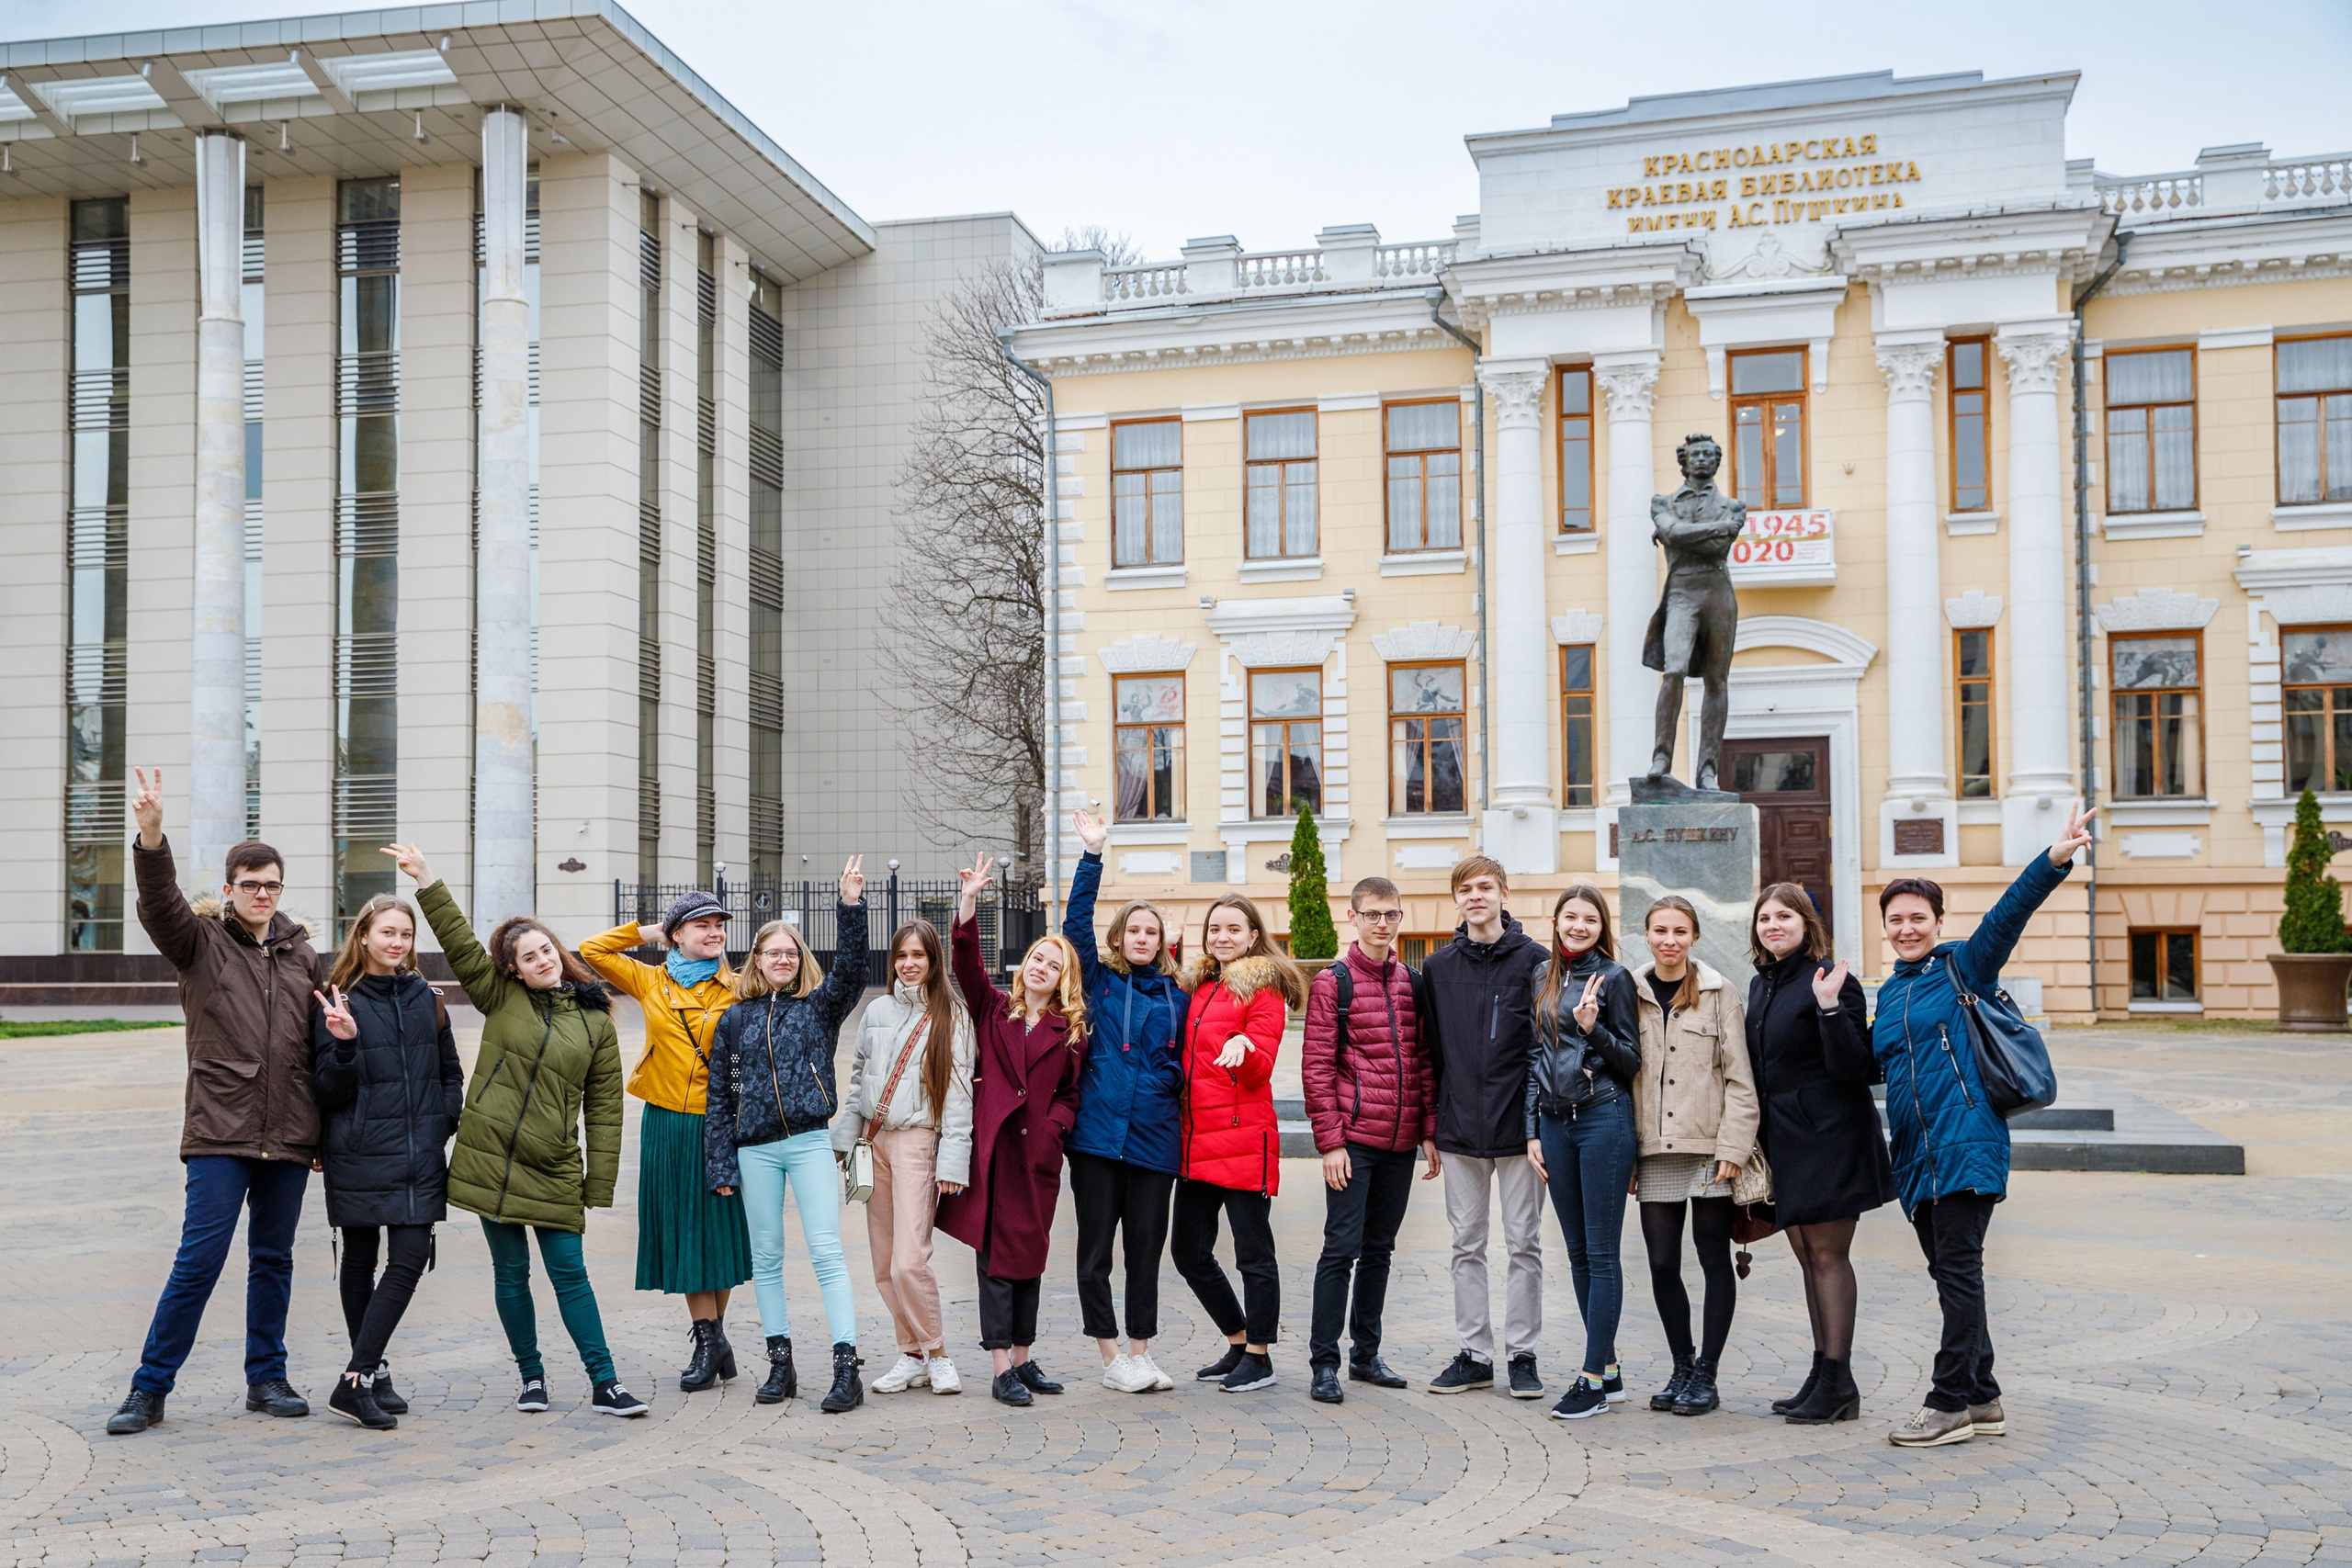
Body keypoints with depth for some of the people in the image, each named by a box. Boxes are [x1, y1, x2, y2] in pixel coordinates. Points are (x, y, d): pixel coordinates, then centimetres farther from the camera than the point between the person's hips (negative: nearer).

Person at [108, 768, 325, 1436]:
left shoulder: (302, 954, 11)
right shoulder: (200, 941, 2)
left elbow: (324, 1044, 14)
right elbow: (159, 902, -19)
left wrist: (326, 1133, 10)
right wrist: (151, 837, -37)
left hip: (288, 1135, 4)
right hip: (219, 1134, -3)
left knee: (274, 1261, 11)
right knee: (199, 1261, -5)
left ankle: (267, 1379, 22)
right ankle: (150, 1388, 6)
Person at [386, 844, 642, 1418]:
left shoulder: (596, 1020, 4)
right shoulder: (501, 997, 5)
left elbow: (604, 1107, 4)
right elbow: (459, 944, -2)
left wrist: (599, 1187, 2)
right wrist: (426, 880, -12)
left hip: (554, 1170, 0)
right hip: (491, 1160, 1)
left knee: (569, 1272, -2)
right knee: (511, 1274, 6)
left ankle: (603, 1384, 2)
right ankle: (532, 1377, 20)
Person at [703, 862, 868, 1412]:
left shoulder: (819, 1006, 7)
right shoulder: (735, 1019, 10)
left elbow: (851, 968, -12)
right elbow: (718, 1095, 10)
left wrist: (851, 906, -23)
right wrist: (720, 1165, 4)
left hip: (809, 1143, -3)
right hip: (754, 1149, 3)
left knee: (826, 1252, -10)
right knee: (766, 1259, 8)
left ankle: (847, 1369, -12)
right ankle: (780, 1365, 17)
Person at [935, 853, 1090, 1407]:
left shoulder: (1072, 1031, 9)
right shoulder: (993, 1007, 8)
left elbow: (1073, 1093, 11)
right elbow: (967, 963, -5)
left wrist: (1055, 1124, -7)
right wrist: (969, 903, -16)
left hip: (1037, 1153, 2)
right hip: (990, 1146, -2)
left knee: (1029, 1256, 8)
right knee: (996, 1256, -3)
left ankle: (1023, 1359, 21)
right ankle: (1001, 1369, 0)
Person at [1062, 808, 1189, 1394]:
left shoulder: (1177, 998, 12)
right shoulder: (1099, 982, 7)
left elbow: (1183, 1061, 18)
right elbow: (1076, 922, -3)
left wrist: (1165, 1080, -3)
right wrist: (1092, 855, -8)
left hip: (1154, 1139, 1)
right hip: (1096, 1133, -1)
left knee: (1146, 1248, 6)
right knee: (1095, 1251, 3)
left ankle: (1140, 1352, 20)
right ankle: (1111, 1359, 14)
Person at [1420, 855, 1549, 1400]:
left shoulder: (1535, 961, -2)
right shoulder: (1438, 968, 8)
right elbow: (1431, 1052, 10)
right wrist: (1431, 1129, 8)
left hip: (1519, 1126, -3)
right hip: (1460, 1129, 3)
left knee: (1524, 1243, 4)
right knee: (1467, 1246, 8)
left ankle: (1523, 1353, 13)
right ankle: (1474, 1354, 17)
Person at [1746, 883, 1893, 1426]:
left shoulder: (1829, 979, -12)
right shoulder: (1760, 985, 12)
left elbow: (1852, 1067, -19)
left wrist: (1829, 1007, -31)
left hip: (1828, 1136, -8)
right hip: (1783, 1137, 8)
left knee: (1827, 1255, -5)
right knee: (1808, 1257, 12)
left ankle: (1838, 1383, 0)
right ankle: (1823, 1374, 19)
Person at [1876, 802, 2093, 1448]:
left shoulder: (1963, 968, 1)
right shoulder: (1889, 992, 19)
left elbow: (2007, 915, -13)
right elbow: (1868, 1065, 23)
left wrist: (2054, 860, -26)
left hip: (1966, 1143, -7)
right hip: (1915, 1155, 7)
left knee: (1957, 1270, -7)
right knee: (1949, 1276, 10)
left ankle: (1951, 1404, -3)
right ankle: (1982, 1401, 19)